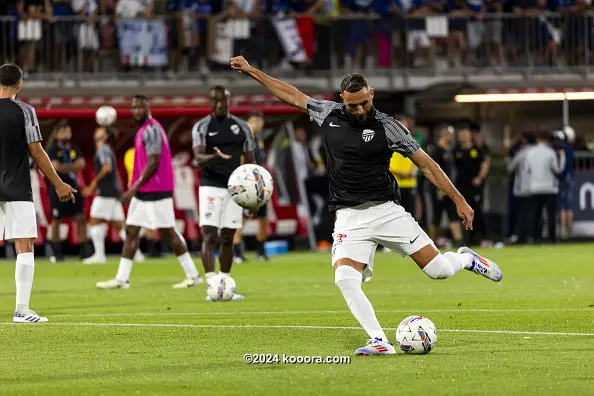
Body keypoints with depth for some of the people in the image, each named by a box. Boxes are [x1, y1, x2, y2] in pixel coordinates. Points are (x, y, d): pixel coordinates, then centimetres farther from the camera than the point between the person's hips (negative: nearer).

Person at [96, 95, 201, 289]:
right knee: (131, 231, 7)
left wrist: (134, 188, -20)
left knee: (168, 232, -5)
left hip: (156, 192, -10)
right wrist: (134, 189, 21)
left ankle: (193, 275, 2)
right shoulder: (143, 129, 16)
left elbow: (153, 163, -19)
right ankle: (122, 279, 8)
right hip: (143, 192, 10)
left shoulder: (151, 130, -14)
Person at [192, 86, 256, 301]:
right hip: (211, 187, -3)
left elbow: (250, 163, 12)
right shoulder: (202, 127, -1)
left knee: (227, 239, 7)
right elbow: (198, 158, -14)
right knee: (209, 236, -14)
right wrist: (214, 157, -37)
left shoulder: (242, 127, 9)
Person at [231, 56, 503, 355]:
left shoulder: (386, 126, -4)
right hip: (349, 218, 2)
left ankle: (466, 259, 30)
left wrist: (458, 199, -3)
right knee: (345, 279, -23)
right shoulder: (329, 114, 4)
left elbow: (425, 163, -1)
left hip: (386, 210, -2)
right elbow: (291, 95, 17)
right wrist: (251, 71, 17)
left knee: (438, 269, -7)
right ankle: (380, 342, -20)